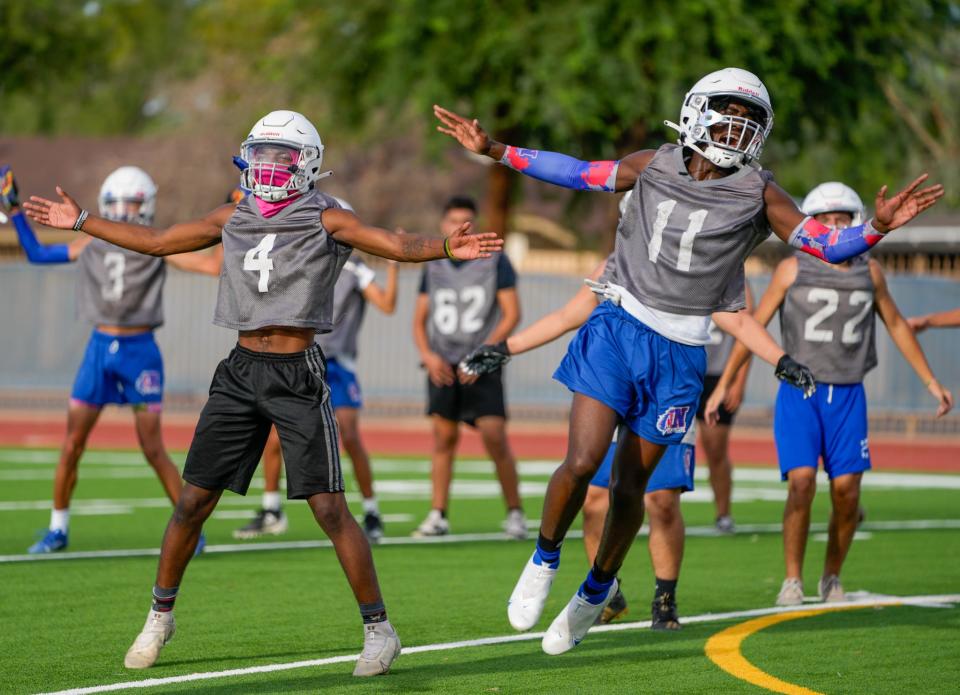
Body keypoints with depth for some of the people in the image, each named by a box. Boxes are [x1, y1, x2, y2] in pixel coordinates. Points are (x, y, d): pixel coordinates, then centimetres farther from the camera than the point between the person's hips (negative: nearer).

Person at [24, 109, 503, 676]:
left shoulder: (325, 219, -4)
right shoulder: (234, 219, 11)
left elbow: (397, 245, -18)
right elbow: (156, 242, 21)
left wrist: (446, 247, -38)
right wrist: (81, 222, 23)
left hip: (298, 378, -5)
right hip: (241, 373, 5)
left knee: (330, 508, -9)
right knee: (194, 501, 6)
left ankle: (379, 629, 0)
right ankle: (161, 617, 22)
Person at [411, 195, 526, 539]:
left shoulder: (494, 261, -1)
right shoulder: (433, 267, 11)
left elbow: (512, 314, -4)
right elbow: (419, 320, 14)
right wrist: (428, 356, -4)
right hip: (443, 366, 3)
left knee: (495, 436, -12)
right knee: (443, 437, 1)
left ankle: (515, 513, -2)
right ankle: (438, 516, 7)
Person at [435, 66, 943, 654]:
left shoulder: (757, 194, -2)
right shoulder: (654, 167, 2)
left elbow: (829, 246, -8)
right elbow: (579, 174, 13)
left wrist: (877, 228, -28)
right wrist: (496, 151, 11)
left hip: (678, 354, 0)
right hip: (619, 329, 0)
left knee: (630, 485, 7)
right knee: (582, 461, -13)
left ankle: (597, 590, 31)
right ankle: (545, 559, 13)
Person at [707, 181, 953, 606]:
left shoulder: (869, 272, 6)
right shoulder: (793, 270, -2)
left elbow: (896, 326, 18)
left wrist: (932, 383, 19)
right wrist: (722, 386, -2)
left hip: (847, 396, 2)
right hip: (799, 393, -2)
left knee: (847, 492, -4)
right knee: (801, 483, -16)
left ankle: (832, 578, 17)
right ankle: (792, 580, -3)